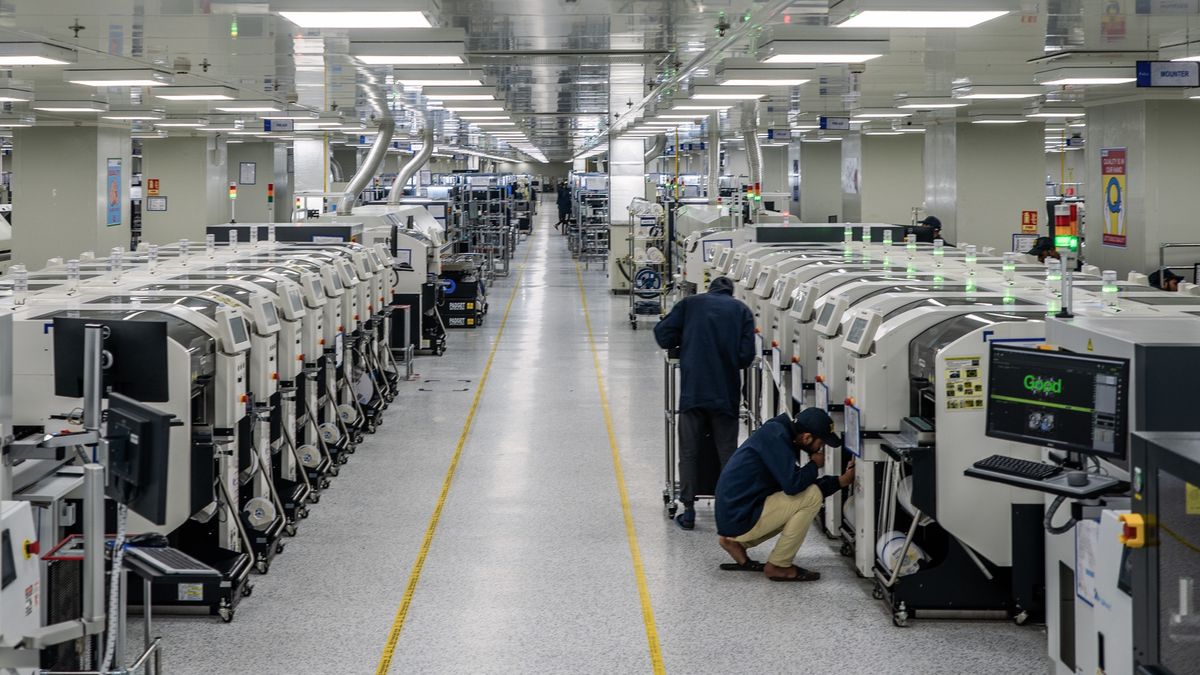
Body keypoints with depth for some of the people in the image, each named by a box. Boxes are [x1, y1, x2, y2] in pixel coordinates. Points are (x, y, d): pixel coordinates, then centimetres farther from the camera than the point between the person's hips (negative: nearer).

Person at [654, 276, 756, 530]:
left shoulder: (689, 304, 7)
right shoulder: (742, 310, 7)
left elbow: (663, 335, -1)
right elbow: (746, 356, -2)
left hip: (692, 392, 0)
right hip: (726, 393, 0)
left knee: (689, 452, 8)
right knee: (727, 452, 9)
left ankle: (688, 510, 8)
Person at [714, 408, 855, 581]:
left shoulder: (783, 436, 12)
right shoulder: (775, 436, -17)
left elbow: (796, 483, 17)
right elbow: (792, 485, -25)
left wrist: (841, 480, 9)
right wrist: (814, 465, -5)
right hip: (740, 519, -10)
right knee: (812, 496, -13)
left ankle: (736, 542, 16)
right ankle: (779, 566, -4)